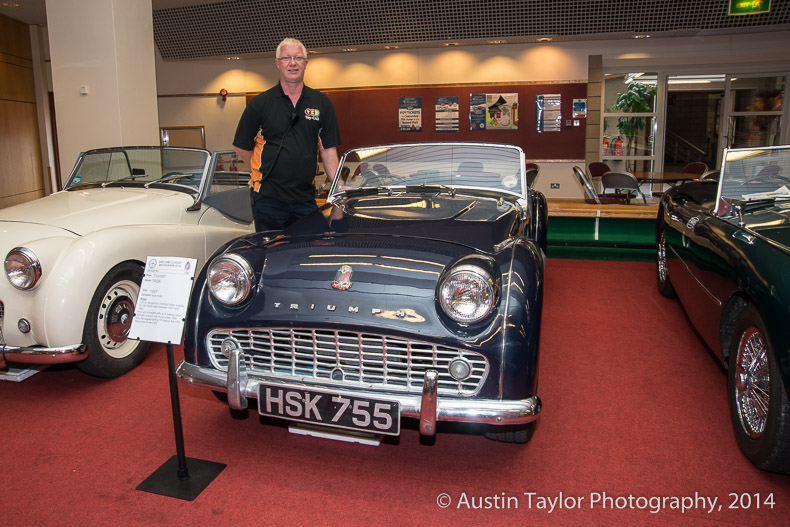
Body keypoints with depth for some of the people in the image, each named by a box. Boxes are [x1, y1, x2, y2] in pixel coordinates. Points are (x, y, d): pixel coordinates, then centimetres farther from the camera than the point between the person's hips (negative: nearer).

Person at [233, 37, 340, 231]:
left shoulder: (321, 103, 7)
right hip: (268, 198, -2)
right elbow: (241, 146, 6)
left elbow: (328, 149, 5)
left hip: (305, 198, 2)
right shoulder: (260, 103, 0)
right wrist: (265, 171, 6)